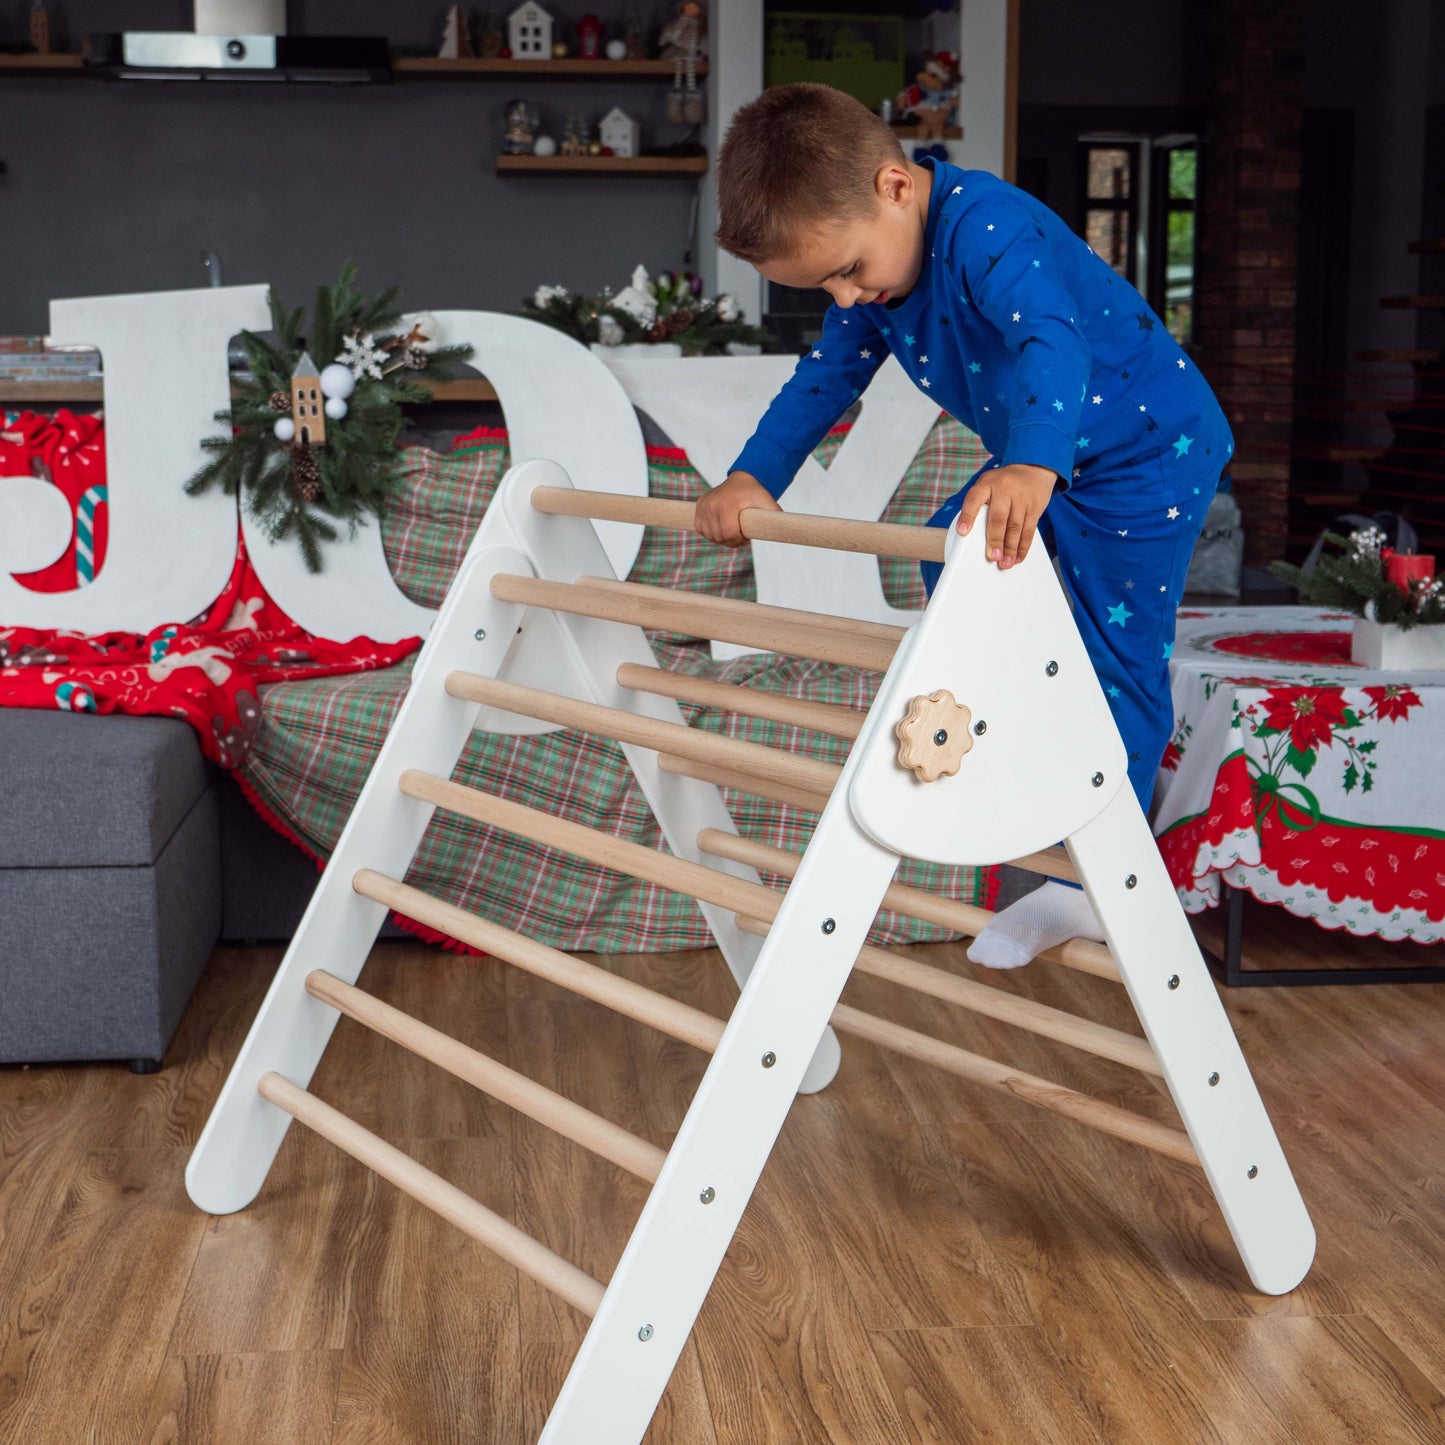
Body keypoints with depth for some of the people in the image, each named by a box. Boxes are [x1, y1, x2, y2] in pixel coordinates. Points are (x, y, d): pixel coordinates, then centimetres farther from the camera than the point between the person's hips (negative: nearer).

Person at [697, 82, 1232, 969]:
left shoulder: (987, 227, -33)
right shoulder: (870, 261, -5)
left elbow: (1052, 344, -49)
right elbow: (826, 379, 2)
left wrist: (1031, 466, -66)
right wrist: (753, 477, -11)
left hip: (1153, 445, -9)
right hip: (1045, 459, 9)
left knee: (1118, 653, -7)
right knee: (951, 560, 12)